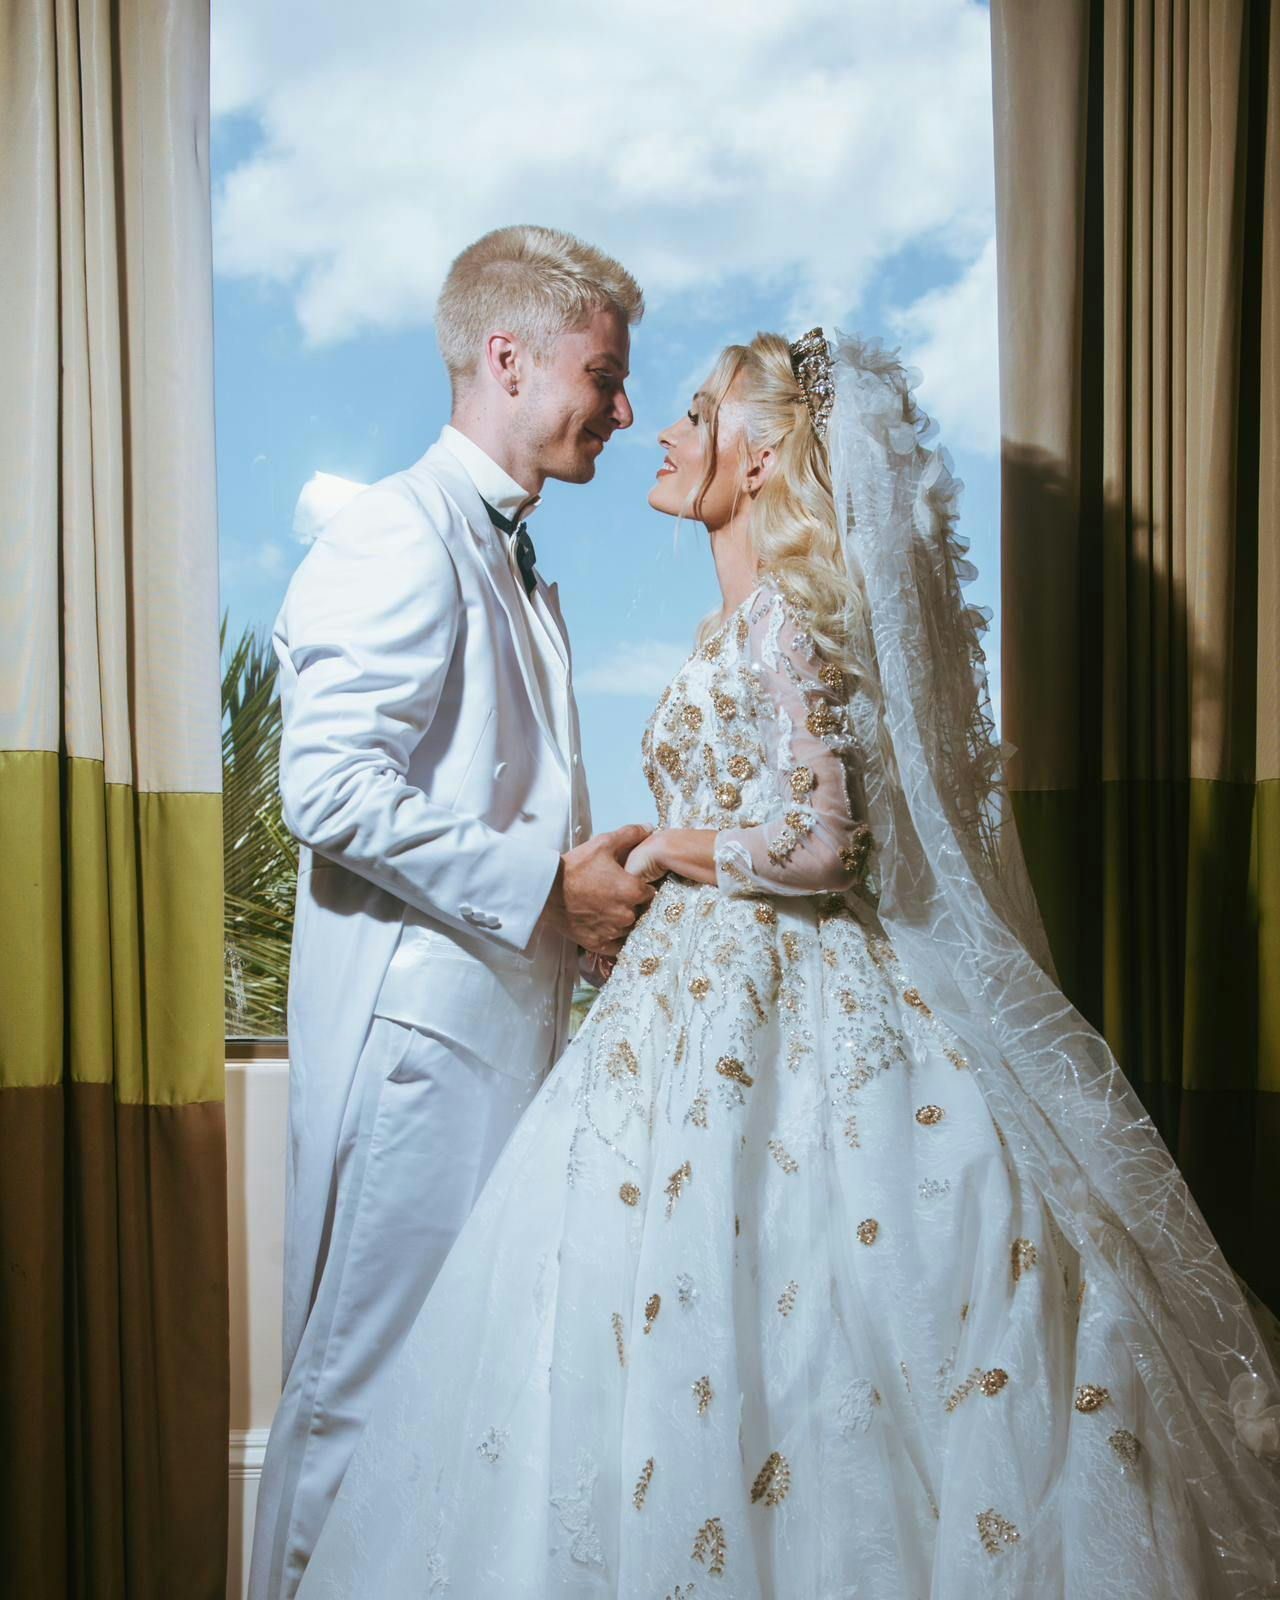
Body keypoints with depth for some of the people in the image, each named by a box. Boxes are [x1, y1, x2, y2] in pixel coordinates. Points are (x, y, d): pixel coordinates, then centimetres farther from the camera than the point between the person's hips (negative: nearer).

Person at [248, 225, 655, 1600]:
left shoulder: (511, 557, 20)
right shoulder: (404, 533, -11)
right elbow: (330, 784, -22)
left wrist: (596, 883, 11)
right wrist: (543, 888, -18)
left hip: (504, 1018, 10)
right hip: (415, 1027, -10)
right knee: (369, 1380, 0)